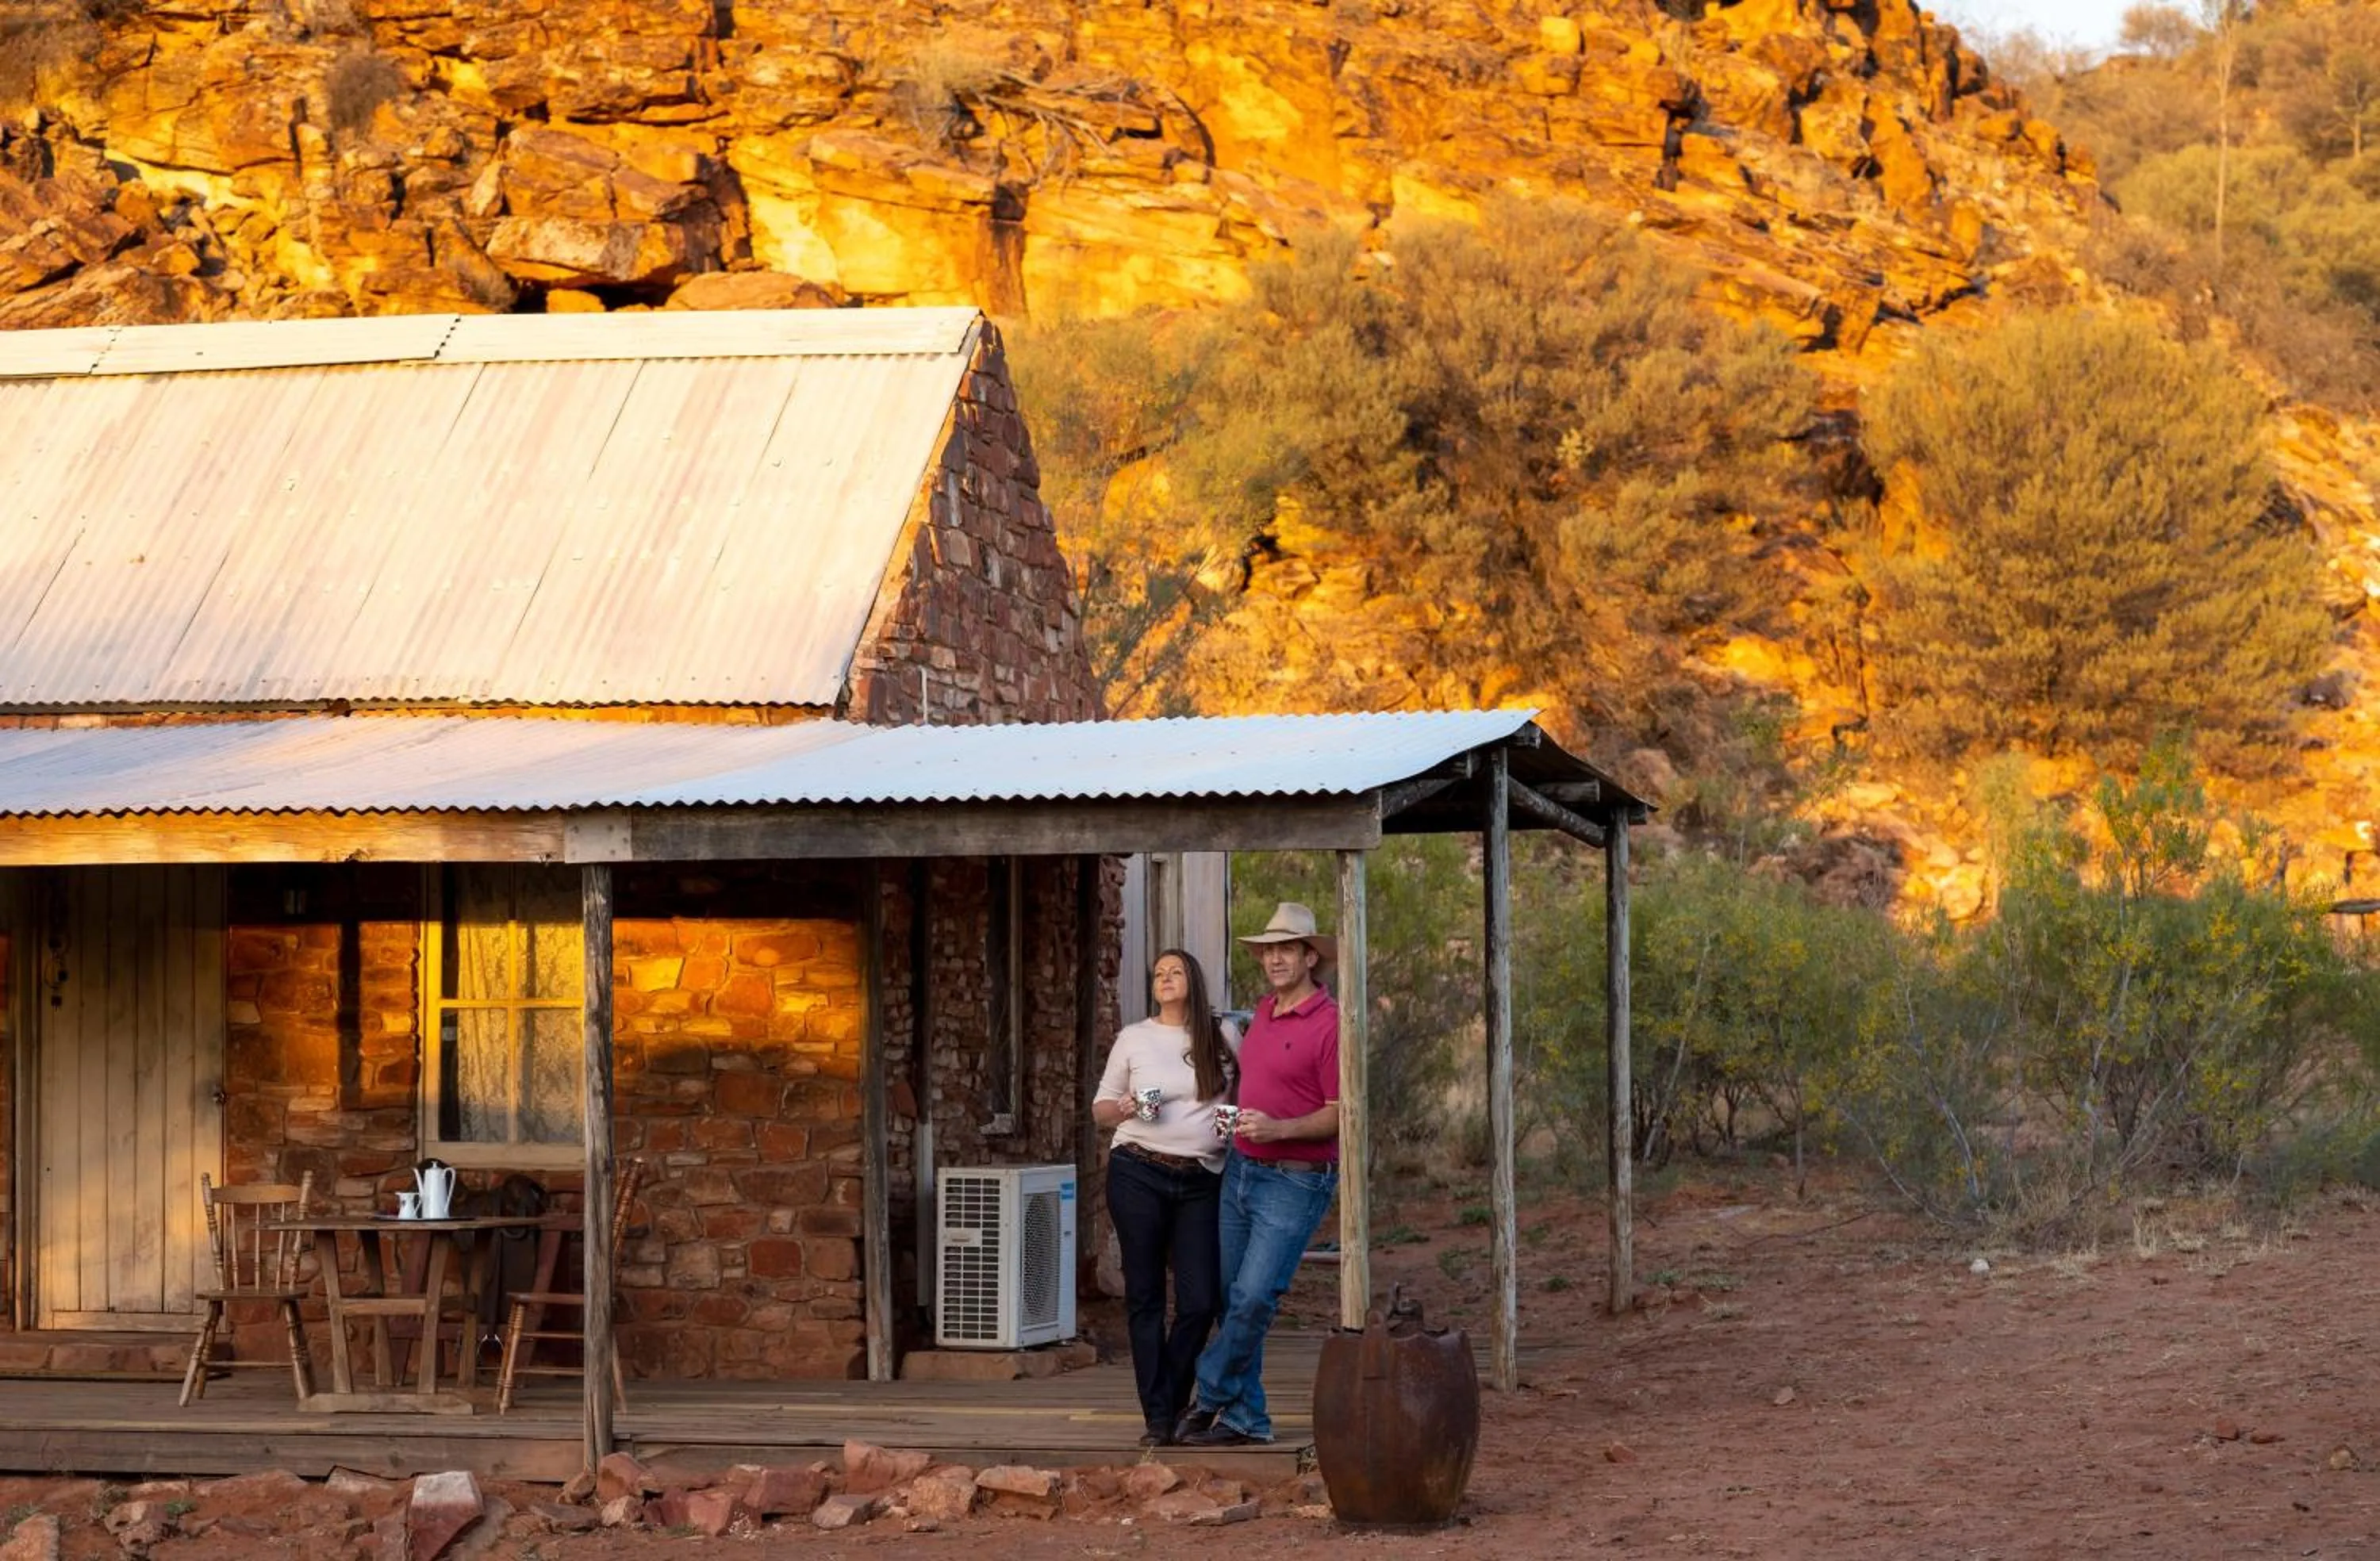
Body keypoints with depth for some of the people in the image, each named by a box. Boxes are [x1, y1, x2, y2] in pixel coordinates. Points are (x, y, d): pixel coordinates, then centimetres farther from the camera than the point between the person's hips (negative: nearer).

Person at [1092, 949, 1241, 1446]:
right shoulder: (1134, 1038, 6)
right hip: (1139, 1175, 0)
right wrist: (1122, 1110, -11)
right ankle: (1158, 1417, 6)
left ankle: (1171, 1401, 15)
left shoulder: (1223, 1035, 7)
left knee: (1201, 1301, -5)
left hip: (1201, 1181, 0)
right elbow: (1100, 1107, 12)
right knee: (1145, 1296, 1)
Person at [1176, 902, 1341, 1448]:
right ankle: (1245, 1419, 13)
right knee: (1232, 1298, 7)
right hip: (1240, 1171, 8)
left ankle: (1210, 1398, -1)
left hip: (1295, 1181, -8)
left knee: (1254, 1297, -14)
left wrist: (1279, 1128, -26)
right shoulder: (1263, 1011, 12)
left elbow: (1340, 1115, -15)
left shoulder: (1329, 1024, -13)